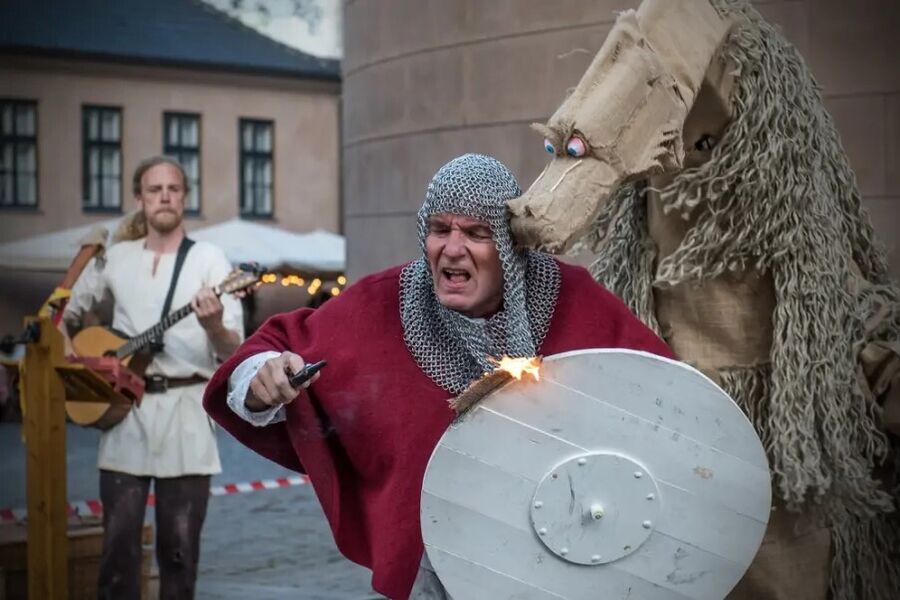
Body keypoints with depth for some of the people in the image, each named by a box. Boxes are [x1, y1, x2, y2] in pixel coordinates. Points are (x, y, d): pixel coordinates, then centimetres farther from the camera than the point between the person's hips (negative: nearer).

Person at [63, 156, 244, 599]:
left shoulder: (208, 259, 0)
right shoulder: (115, 259, 9)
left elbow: (233, 352, -7)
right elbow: (68, 314, 25)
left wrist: (213, 327, -28)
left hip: (185, 413, -2)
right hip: (122, 410, 2)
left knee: (179, 548, 2)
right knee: (119, 544, 2)